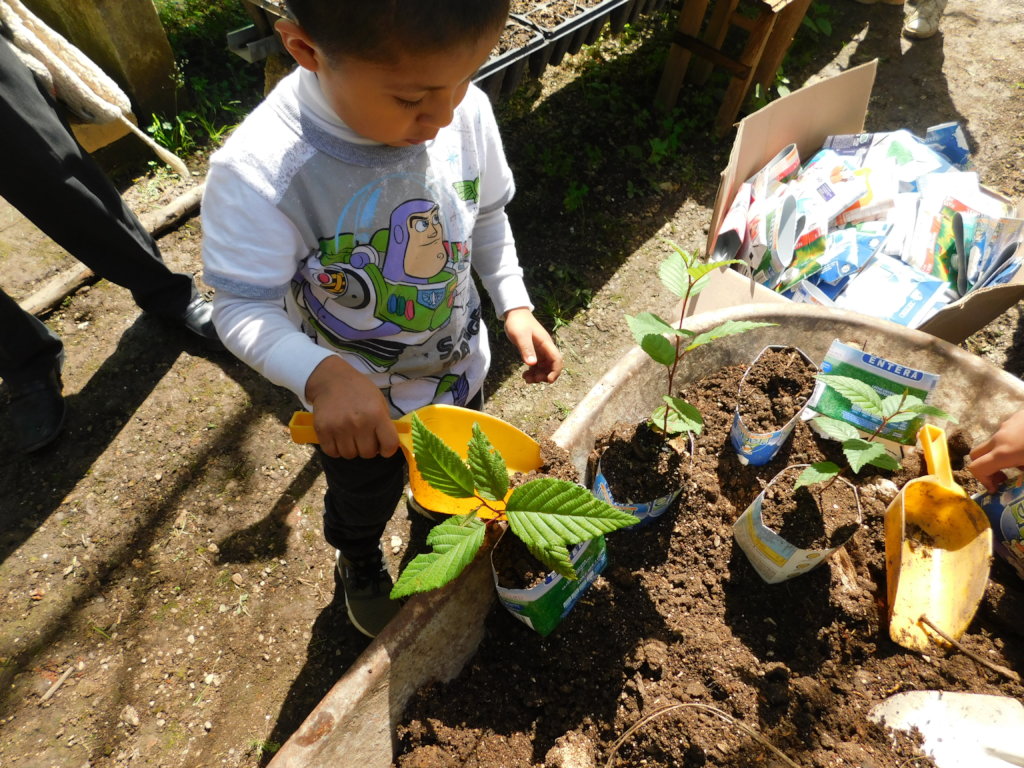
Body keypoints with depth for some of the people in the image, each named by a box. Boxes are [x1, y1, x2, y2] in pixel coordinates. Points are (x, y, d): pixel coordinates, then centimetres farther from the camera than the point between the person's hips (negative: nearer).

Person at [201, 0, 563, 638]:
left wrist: (515, 304, -12)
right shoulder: (259, 171, -33)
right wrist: (322, 375, -44)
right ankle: (360, 565, 66)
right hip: (356, 402, -3)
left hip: (461, 368, 4)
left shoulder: (466, 110, -20)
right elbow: (243, 309, -27)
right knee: (365, 500, 28)